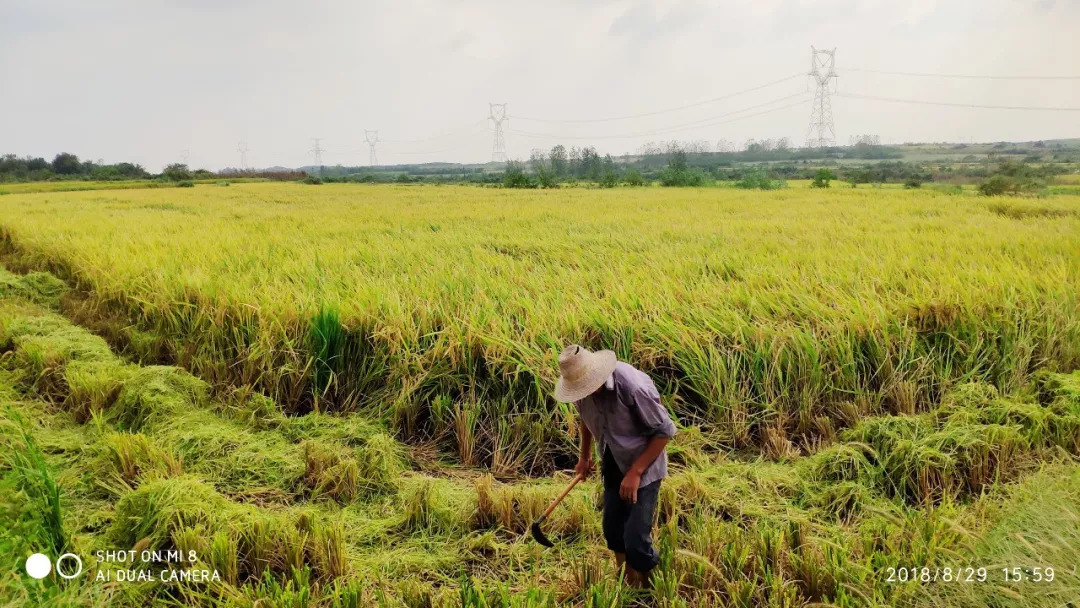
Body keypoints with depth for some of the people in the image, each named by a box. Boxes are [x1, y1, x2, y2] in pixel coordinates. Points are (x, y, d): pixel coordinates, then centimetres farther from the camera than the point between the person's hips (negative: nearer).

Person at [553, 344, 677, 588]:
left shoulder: (633, 386, -33)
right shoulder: (581, 386, -13)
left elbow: (664, 431, -22)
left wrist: (635, 472, -23)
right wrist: (584, 455, 16)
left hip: (643, 467, -6)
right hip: (613, 465, 6)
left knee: (635, 539, -9)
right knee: (613, 530, 15)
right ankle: (626, 584, 38)